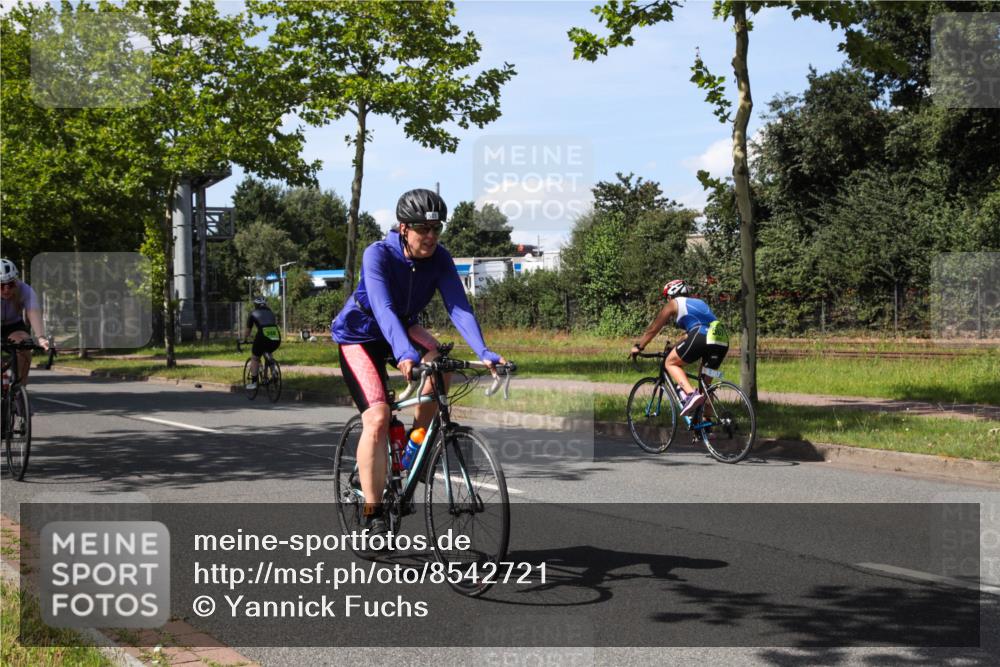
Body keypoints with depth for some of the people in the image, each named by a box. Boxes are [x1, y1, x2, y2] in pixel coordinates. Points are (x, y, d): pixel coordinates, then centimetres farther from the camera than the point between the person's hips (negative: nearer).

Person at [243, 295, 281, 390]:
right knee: (268, 353, 33)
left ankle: (253, 382, 12)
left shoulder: (253, 314, 18)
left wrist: (244, 340, 42)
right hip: (277, 339, 4)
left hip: (263, 336, -4)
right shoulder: (271, 312, 28)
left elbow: (247, 331, 24)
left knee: (254, 358, 17)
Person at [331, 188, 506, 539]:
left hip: (403, 327, 4)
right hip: (360, 334, -4)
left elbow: (458, 306, -25)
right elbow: (383, 308, -42)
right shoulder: (378, 255, -28)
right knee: (378, 417, -20)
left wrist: (484, 352, -40)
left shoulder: (439, 259, -16)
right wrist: (404, 354, -57)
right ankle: (372, 514, -13)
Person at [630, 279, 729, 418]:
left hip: (701, 338, -7)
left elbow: (653, 329, 20)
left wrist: (638, 347, 31)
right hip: (723, 341, 7)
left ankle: (691, 394, -11)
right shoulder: (698, 302, 35)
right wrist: (675, 345, 56)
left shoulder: (674, 303, 17)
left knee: (670, 363, 11)